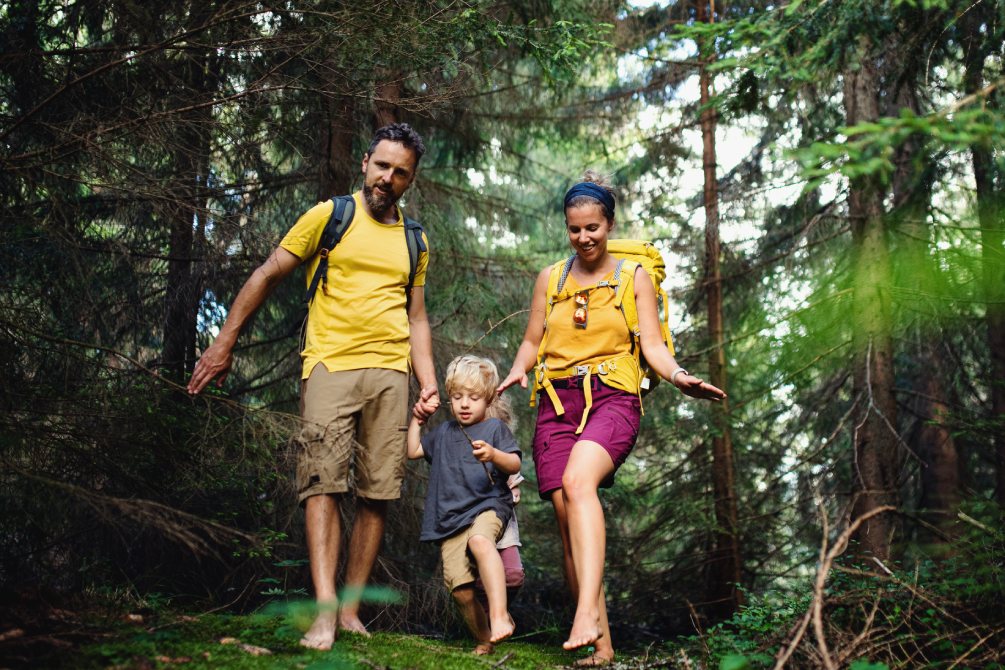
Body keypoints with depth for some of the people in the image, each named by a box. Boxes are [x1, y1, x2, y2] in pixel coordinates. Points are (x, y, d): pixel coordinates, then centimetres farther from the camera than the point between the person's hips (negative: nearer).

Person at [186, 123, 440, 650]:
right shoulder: (328, 217, 6)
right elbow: (267, 276, 7)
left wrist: (429, 385, 10)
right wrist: (224, 344, 2)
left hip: (390, 373, 4)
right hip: (329, 365, -3)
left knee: (378, 492, 0)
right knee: (322, 482, -14)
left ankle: (351, 608, 6)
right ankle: (324, 610, -17)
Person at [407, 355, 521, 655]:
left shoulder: (495, 428, 8)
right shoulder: (444, 432, 25)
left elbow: (515, 465, -4)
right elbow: (413, 450, 34)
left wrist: (494, 455, -24)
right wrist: (417, 418, 28)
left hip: (487, 506, -5)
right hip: (449, 519, 5)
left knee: (480, 540, -40)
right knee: (459, 588, -6)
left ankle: (499, 615, -48)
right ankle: (485, 639, 14)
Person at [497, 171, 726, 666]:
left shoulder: (634, 277, 12)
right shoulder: (550, 279, 18)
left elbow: (652, 344, 6)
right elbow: (532, 341, 20)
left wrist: (678, 376, -14)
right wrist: (518, 370, -2)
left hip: (612, 397, -3)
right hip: (557, 402, 3)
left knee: (578, 481, -32)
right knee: (566, 514, -10)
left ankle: (587, 610, -42)